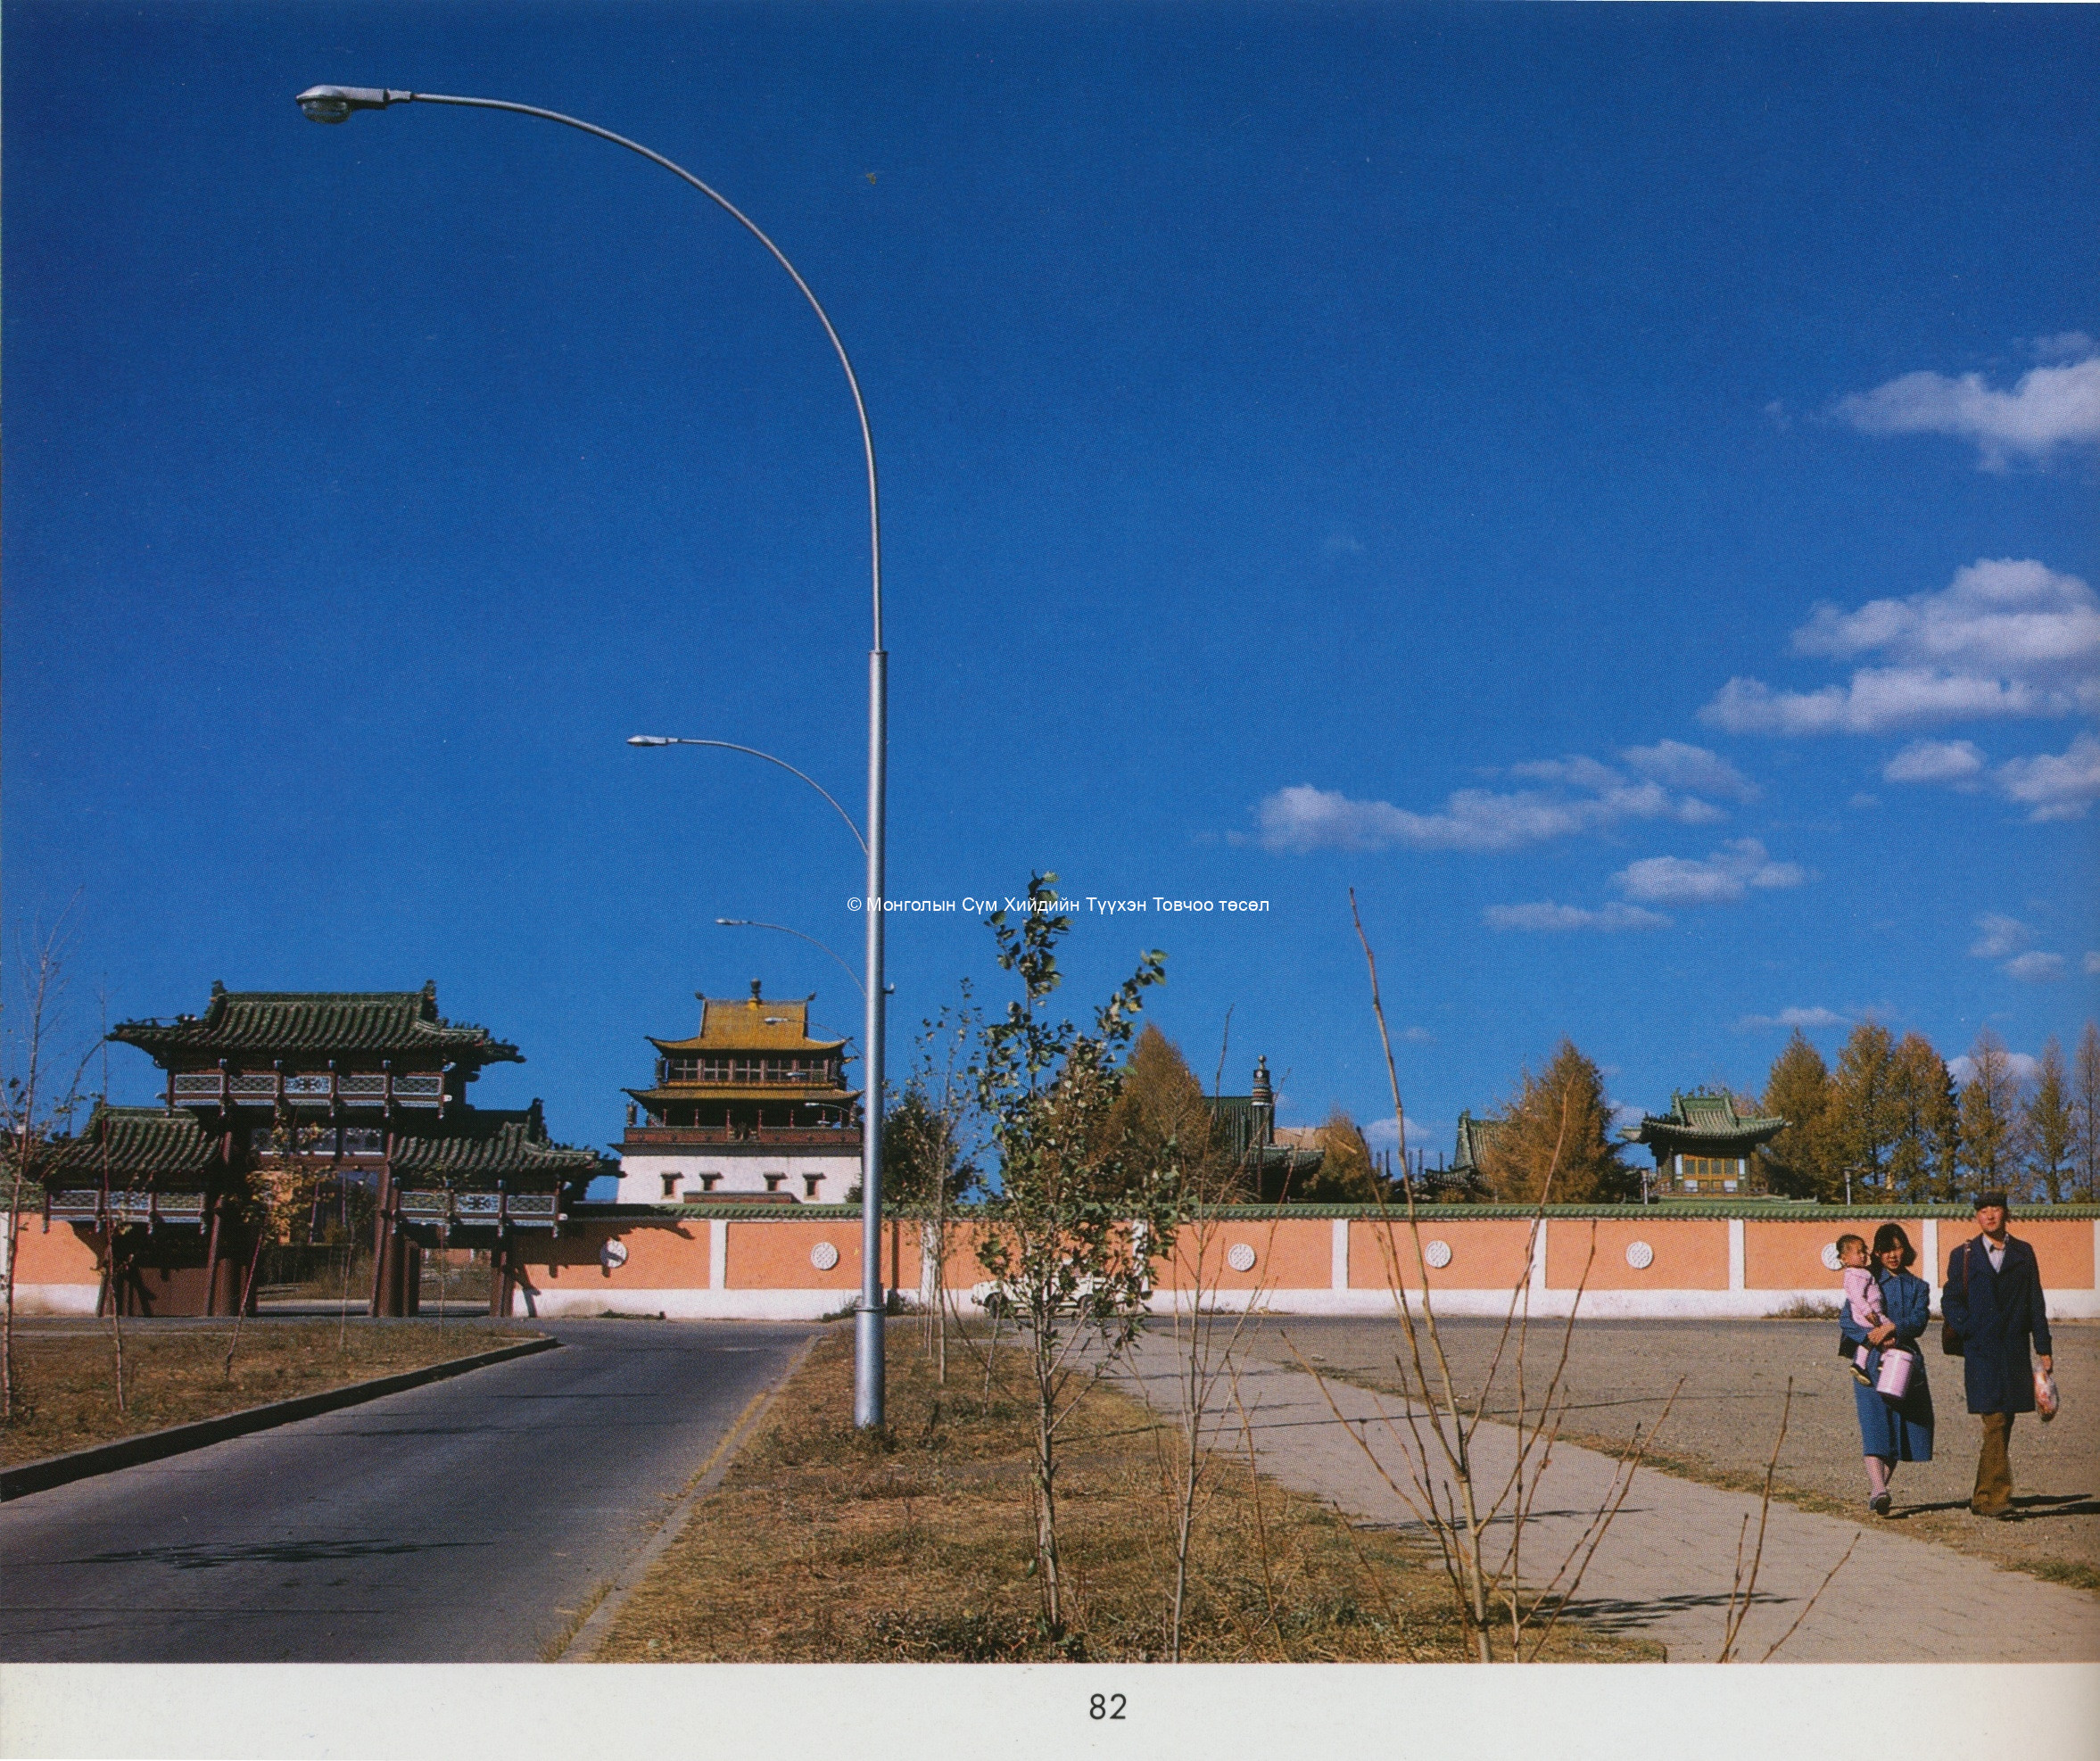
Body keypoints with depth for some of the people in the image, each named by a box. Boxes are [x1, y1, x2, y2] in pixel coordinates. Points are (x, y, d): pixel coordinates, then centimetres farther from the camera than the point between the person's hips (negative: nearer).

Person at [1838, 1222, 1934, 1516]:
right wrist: (1872, 1336, -17)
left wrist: (1893, 1327, -21)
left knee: (1902, 1427, 2)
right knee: (1874, 1425, -16)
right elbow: (1845, 1320, -1)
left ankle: (1877, 1488, 17)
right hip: (1872, 1362, -3)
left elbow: (1919, 1320, -3)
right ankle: (1878, 1490, -29)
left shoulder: (1918, 1287, 15)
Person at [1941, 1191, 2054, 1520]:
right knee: (1995, 1422, -12)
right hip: (1981, 1353, -3)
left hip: (2015, 1351, 3)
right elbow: (1950, 1301, 6)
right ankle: (1998, 1497, -13)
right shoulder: (1963, 1255, 5)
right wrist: (1970, 1332, -9)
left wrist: (2043, 1348, 5)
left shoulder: (2023, 1253, 11)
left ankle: (1983, 1498, 16)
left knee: (2002, 1425, 7)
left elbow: (2035, 1302, 10)